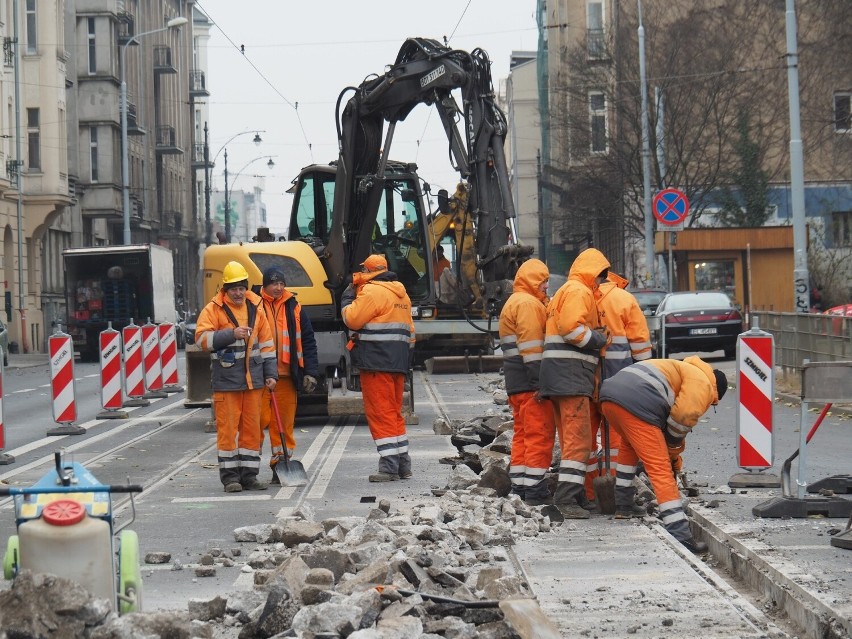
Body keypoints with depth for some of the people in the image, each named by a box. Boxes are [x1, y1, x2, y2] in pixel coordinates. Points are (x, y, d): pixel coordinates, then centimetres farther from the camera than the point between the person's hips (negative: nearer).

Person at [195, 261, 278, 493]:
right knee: (227, 428, -3)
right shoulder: (213, 309, -2)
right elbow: (202, 338, -12)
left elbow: (266, 342, 15)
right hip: (226, 378, -4)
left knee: (252, 427, 7)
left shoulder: (255, 308, 11)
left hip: (253, 378, 4)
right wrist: (231, 334, -22)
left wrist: (270, 373, 10)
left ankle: (249, 474, 14)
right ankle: (229, 476, 3)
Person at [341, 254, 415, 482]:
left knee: (380, 413, -6)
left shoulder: (372, 291, -10)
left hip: (376, 362, -8)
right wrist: (407, 357, 24)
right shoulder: (401, 293, 18)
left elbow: (352, 320, -12)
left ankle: (389, 466, -10)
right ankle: (403, 465, 17)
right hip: (398, 361, 9)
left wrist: (348, 297, 3)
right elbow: (409, 329, 21)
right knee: (395, 412, 15)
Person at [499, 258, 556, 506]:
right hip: (530, 382, -10)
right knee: (540, 434, -8)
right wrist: (540, 382, -22)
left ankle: (519, 486, 16)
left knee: (523, 434, 14)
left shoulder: (512, 304, 23)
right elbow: (531, 346, -19)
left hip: (516, 383, 10)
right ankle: (535, 489, -9)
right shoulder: (528, 304, -10)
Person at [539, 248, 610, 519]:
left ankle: (577, 495, 18)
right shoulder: (578, 291, -7)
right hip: (571, 373, -11)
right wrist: (599, 339, -9)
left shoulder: (565, 292, 26)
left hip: (559, 375, 11)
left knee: (571, 438, 14)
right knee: (578, 438, -13)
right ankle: (566, 497, -19)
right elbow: (572, 327, -21)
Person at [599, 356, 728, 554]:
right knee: (661, 470, -7)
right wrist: (673, 450, 15)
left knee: (630, 445, 38)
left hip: (608, 396, 9)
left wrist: (672, 453, 38)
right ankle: (680, 535, -10)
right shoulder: (703, 384, 11)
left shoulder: (683, 369, 39)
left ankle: (622, 504, 39)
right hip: (637, 404, -9)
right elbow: (683, 418, -1)